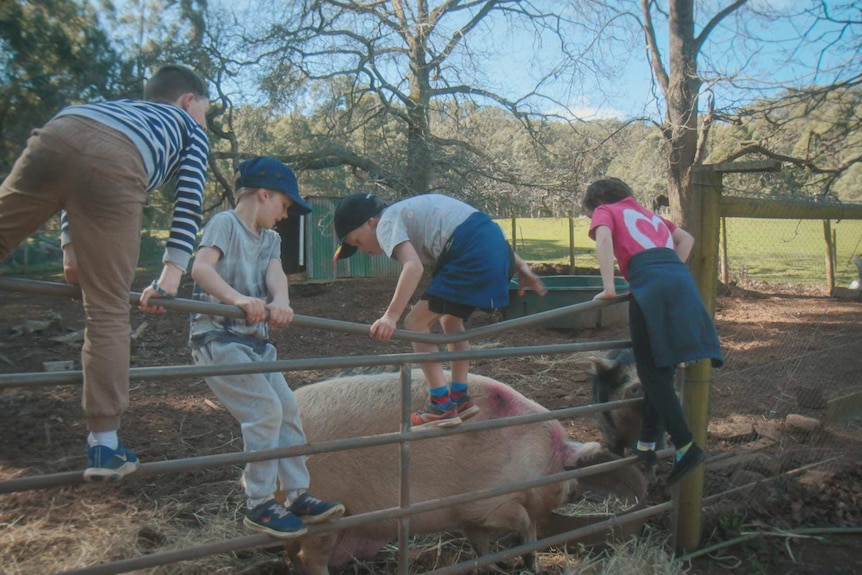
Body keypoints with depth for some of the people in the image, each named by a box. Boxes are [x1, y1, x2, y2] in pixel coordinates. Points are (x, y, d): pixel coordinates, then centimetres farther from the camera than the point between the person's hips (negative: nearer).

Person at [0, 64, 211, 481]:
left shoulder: (119, 109, 45)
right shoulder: (191, 129, 32)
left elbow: (77, 172, 35)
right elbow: (189, 200, 15)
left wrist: (70, 245, 29)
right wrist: (173, 270, 9)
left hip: (56, 135, 4)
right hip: (113, 167, -4)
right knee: (108, 313, 2)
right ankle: (104, 446, 8)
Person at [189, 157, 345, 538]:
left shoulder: (270, 239, 16)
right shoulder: (225, 222, -7)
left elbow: (276, 274, -4)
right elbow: (201, 267, -22)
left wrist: (280, 303, -27)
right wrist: (238, 299, -39)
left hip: (255, 340, 8)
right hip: (219, 337, -8)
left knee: (287, 409, 5)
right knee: (265, 410, -15)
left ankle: (298, 495, 15)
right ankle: (259, 506, -2)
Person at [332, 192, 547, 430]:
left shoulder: (387, 223, 2)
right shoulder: (409, 211, 29)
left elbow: (414, 267, -20)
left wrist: (390, 317, -24)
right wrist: (519, 265, 25)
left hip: (474, 256, -10)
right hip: (498, 246, 10)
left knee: (416, 323, 0)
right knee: (451, 320, 25)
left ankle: (442, 406, 3)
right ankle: (460, 398, 29)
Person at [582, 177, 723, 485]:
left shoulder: (605, 211, 18)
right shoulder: (649, 214, 36)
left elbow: (603, 239, -4)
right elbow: (686, 239, 31)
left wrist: (608, 288, -8)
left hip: (650, 284, -6)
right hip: (681, 279, 7)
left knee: (652, 372, -1)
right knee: (661, 368, 12)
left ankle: (686, 446, -8)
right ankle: (646, 444, 16)